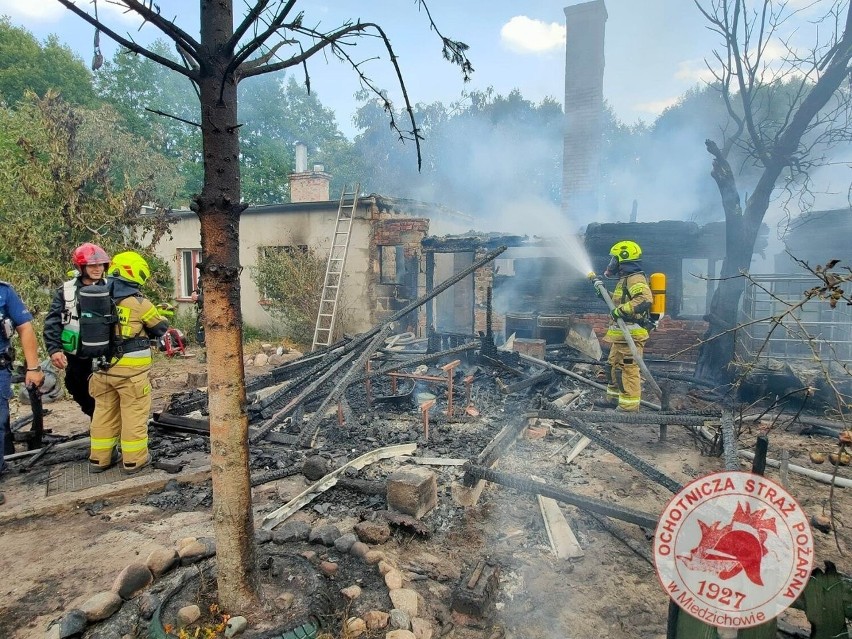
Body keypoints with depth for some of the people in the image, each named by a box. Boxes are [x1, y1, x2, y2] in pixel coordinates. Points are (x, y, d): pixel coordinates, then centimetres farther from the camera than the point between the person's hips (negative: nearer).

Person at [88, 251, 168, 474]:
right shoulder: (138, 302, -13)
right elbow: (161, 328, -2)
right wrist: (162, 318, 19)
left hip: (103, 367, 6)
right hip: (131, 369, -6)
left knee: (104, 411, 17)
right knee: (134, 413, 4)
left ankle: (99, 458, 27)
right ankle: (134, 459, 12)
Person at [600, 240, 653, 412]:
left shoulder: (635, 278, -14)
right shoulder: (625, 279, 20)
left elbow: (645, 300, -30)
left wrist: (621, 310, -29)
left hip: (630, 334, -11)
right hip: (621, 334, 11)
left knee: (627, 369, -9)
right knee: (613, 365, 20)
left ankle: (629, 406, -4)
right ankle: (613, 398, 32)